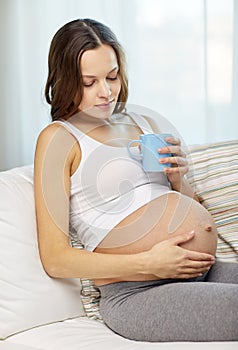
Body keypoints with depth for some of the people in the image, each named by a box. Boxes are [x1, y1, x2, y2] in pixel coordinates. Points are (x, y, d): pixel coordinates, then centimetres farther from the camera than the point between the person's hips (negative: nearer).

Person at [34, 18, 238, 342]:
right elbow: (56, 260, -8)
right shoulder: (59, 138, -2)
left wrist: (178, 178, 1)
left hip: (206, 273, 7)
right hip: (137, 294, -7)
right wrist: (149, 264, -16)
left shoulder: (145, 124, 18)